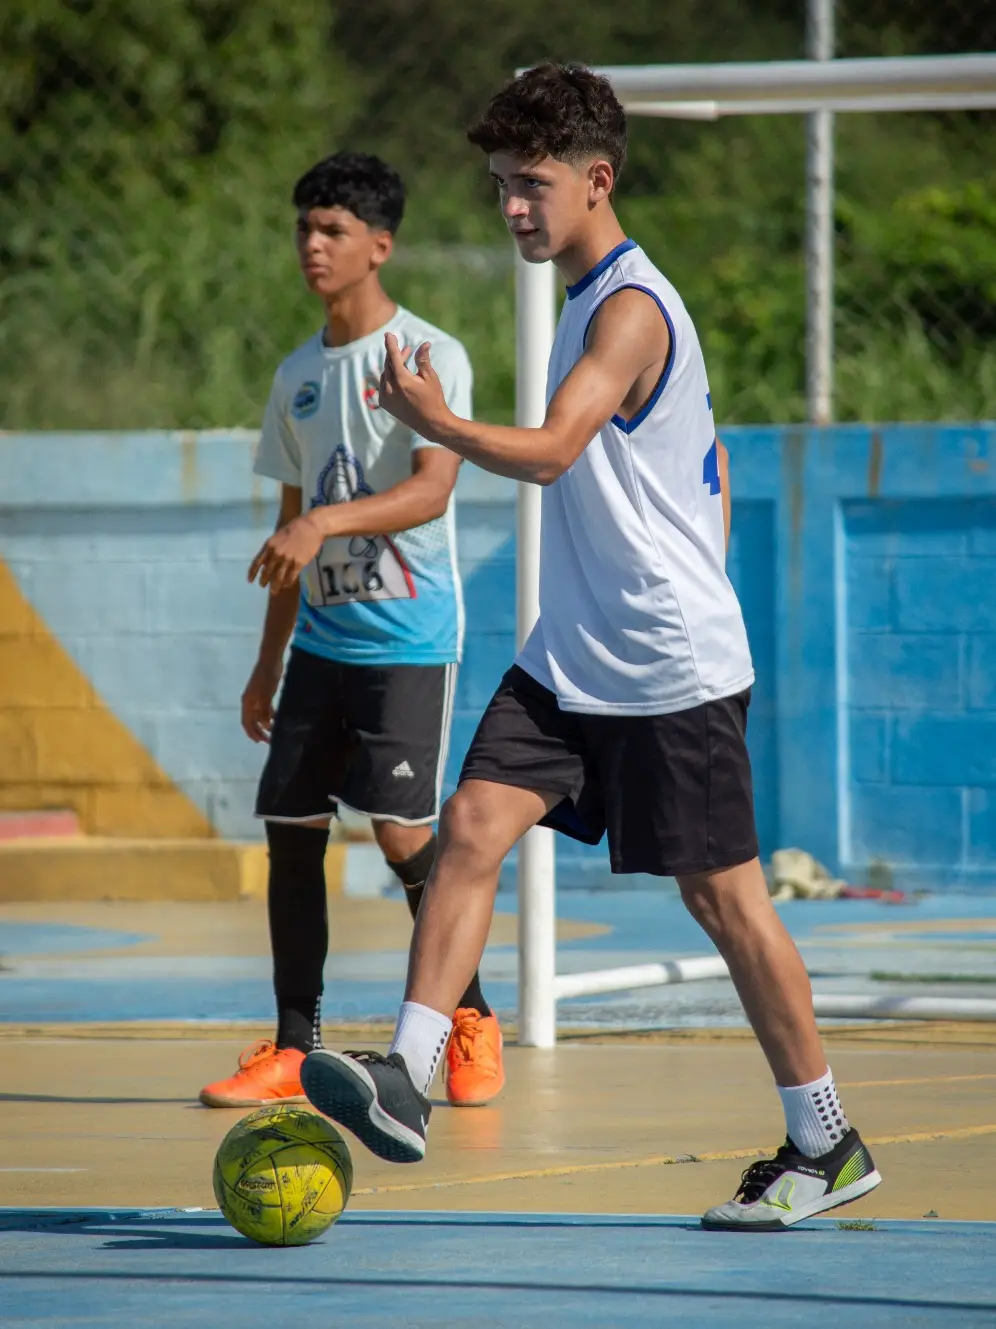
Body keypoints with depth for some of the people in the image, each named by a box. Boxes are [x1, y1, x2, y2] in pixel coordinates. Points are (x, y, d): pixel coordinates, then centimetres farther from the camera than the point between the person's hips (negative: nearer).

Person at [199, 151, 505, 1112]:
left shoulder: (430, 357, -7)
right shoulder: (299, 374, 14)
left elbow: (430, 491, -20)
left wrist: (326, 521, -35)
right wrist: (267, 664, 18)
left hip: (409, 636, -7)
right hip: (322, 637, 7)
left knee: (401, 831, -11)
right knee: (291, 827, 2)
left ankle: (471, 1019, 6)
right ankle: (293, 1050, 7)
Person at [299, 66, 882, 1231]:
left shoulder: (630, 308, -16)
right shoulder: (589, 298, 15)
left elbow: (550, 450, -29)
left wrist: (431, 420, -20)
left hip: (674, 666, -9)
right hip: (571, 658, 9)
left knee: (720, 893, -1)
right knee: (471, 826, -8)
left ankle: (826, 1146, 11)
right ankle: (407, 1080, -15)